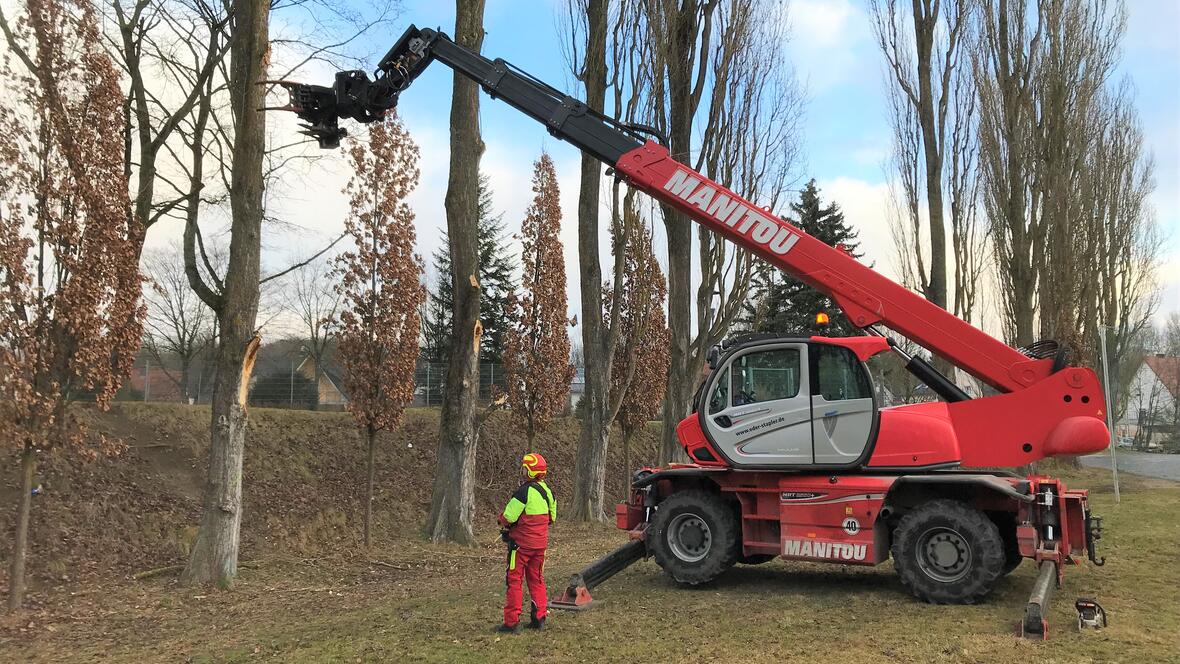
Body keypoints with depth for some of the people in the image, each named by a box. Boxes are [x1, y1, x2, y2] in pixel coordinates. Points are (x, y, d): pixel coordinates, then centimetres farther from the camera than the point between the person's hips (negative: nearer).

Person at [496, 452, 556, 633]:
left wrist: (502, 518, 3)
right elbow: (552, 518, 16)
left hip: (522, 543, -7)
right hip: (541, 543, 7)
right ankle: (539, 618, 19)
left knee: (515, 580, 1)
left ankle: (512, 622, 2)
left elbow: (508, 517, -19)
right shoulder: (547, 491, 6)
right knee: (537, 579, 16)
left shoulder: (524, 492, -19)